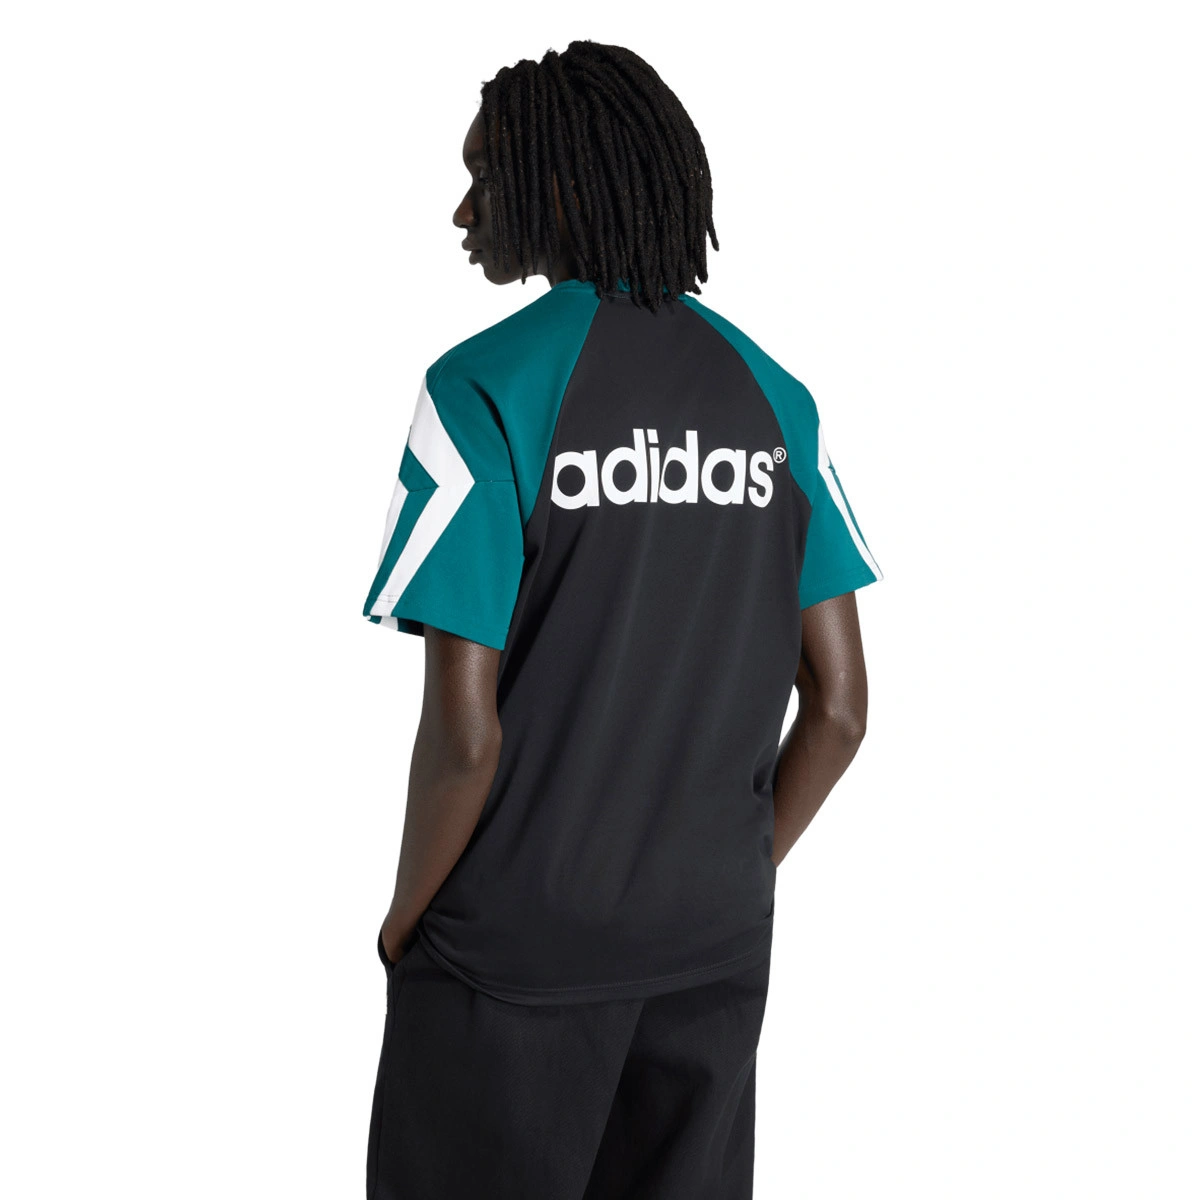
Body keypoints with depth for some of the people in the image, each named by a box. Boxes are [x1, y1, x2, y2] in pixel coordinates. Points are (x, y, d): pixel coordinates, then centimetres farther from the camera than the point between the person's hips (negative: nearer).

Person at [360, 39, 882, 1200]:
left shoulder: (485, 388, -16)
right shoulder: (772, 396, 0)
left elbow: (464, 733, -19)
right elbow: (840, 705, 0)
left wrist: (404, 922, -2)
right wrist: (741, 874, 13)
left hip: (517, 949, -4)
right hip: (715, 941, 5)